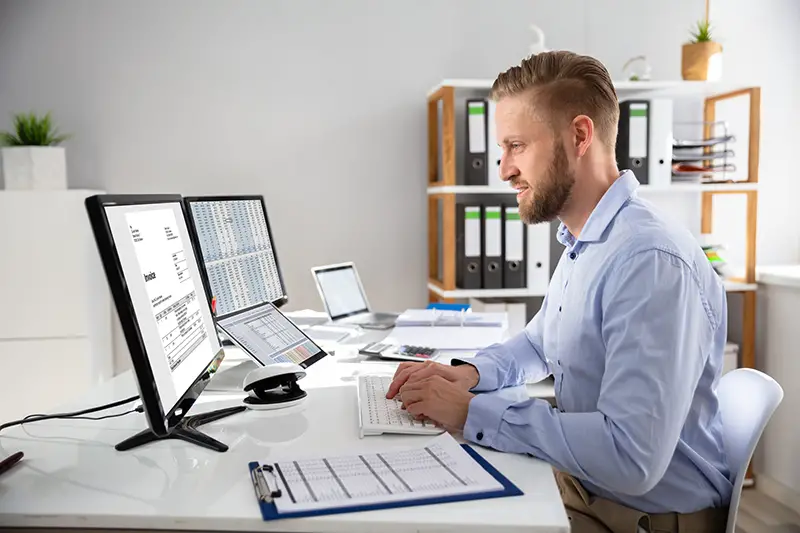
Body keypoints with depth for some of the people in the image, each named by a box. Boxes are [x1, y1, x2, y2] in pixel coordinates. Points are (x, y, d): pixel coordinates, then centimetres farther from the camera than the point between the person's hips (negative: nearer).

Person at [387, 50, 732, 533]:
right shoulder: (580, 244, 6)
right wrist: (471, 374, 0)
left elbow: (631, 459, -32)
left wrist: (471, 412, -25)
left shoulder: (651, 262, -27)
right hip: (580, 485, 8)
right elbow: (539, 344, 20)